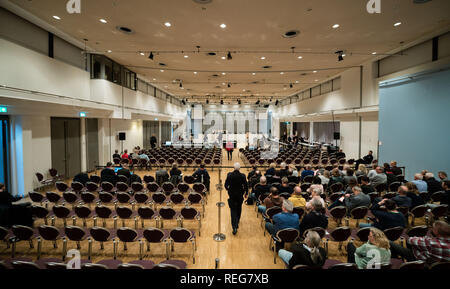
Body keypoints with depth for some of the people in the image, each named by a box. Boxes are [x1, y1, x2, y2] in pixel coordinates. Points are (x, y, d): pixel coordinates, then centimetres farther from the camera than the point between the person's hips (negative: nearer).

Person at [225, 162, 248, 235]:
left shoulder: (229, 175, -14)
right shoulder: (242, 176, -15)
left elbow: (226, 185, -6)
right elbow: (246, 186, -7)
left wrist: (228, 189, 16)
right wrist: (246, 193, 11)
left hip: (232, 194, -1)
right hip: (240, 195, 1)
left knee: (233, 210, 3)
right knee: (238, 209, 22)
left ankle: (234, 226, -9)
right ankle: (237, 222, 41)